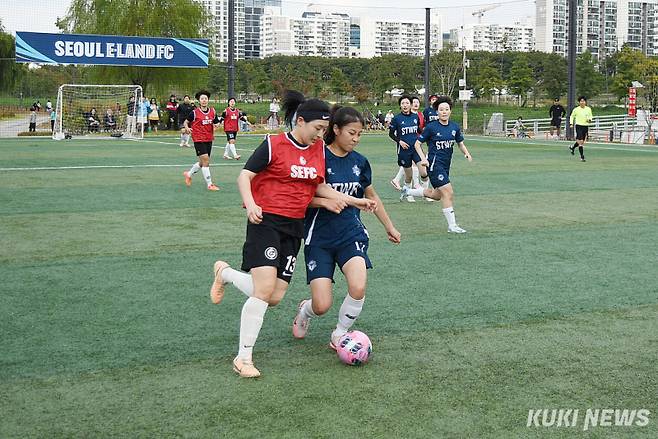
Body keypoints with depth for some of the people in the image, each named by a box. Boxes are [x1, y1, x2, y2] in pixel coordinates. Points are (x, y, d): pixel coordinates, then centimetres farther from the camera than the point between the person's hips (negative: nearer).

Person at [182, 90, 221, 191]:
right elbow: (186, 122, 3)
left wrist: (216, 125, -7)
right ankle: (209, 184, -7)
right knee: (206, 161, -13)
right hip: (199, 140, -6)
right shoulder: (195, 113, -8)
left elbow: (216, 122, 16)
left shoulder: (212, 111, 4)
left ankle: (189, 174, 40)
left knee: (203, 162, 15)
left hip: (209, 139, 6)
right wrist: (187, 128, -18)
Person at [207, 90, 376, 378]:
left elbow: (320, 186, 20)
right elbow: (245, 176, -7)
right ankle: (244, 358, -2)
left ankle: (225, 273, 30)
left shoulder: (319, 149, 10)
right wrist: (250, 204, -24)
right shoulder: (274, 144, -8)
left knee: (275, 297, 3)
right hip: (266, 221, -7)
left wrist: (353, 201, 11)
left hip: (294, 227, 7)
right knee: (265, 288, -18)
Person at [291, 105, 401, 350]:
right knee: (322, 306, -9)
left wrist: (389, 227, 28)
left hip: (351, 234, 3)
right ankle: (305, 310, 31)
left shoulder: (359, 162, 5)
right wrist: (324, 201, -23)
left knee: (358, 288, -23)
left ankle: (339, 336, 4)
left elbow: (371, 196, 20)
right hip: (319, 238, -3)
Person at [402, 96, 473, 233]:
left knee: (437, 195, 17)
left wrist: (467, 153, -3)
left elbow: (460, 143, 16)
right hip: (435, 164, -7)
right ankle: (452, 226, -5)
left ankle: (408, 191, 35)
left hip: (446, 165, 7)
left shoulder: (455, 127, 4)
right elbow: (417, 144, -3)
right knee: (448, 192, -13)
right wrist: (424, 159, -16)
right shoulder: (431, 127, -10)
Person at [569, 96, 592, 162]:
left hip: (586, 126, 4)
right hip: (579, 126, -4)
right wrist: (571, 123, -2)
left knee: (582, 142, 14)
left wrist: (590, 120, -5)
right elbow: (572, 116, 10)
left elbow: (590, 116, 17)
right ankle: (582, 157, -7)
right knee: (580, 141, -13)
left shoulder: (588, 109, 5)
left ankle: (572, 147, 44)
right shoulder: (576, 109, -3)